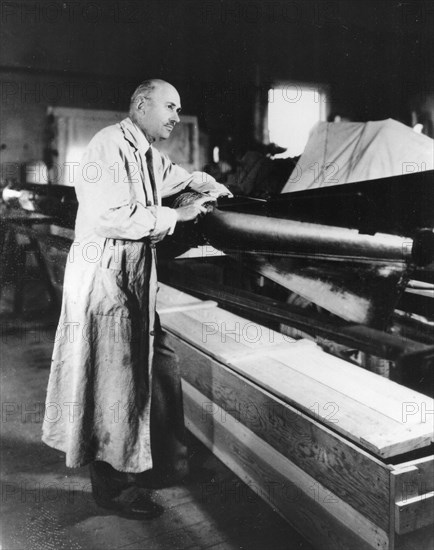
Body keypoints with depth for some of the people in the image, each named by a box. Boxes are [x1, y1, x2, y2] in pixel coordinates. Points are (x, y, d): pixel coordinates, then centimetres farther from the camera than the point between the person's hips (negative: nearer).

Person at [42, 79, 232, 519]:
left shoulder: (149, 155, 17)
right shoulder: (110, 146, -14)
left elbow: (175, 174, 40)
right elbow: (110, 216, -25)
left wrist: (206, 185, 23)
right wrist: (174, 216, -17)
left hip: (137, 275, 10)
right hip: (105, 273, -10)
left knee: (156, 365, 14)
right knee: (113, 377, -3)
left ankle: (160, 458, 31)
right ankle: (112, 484, 13)